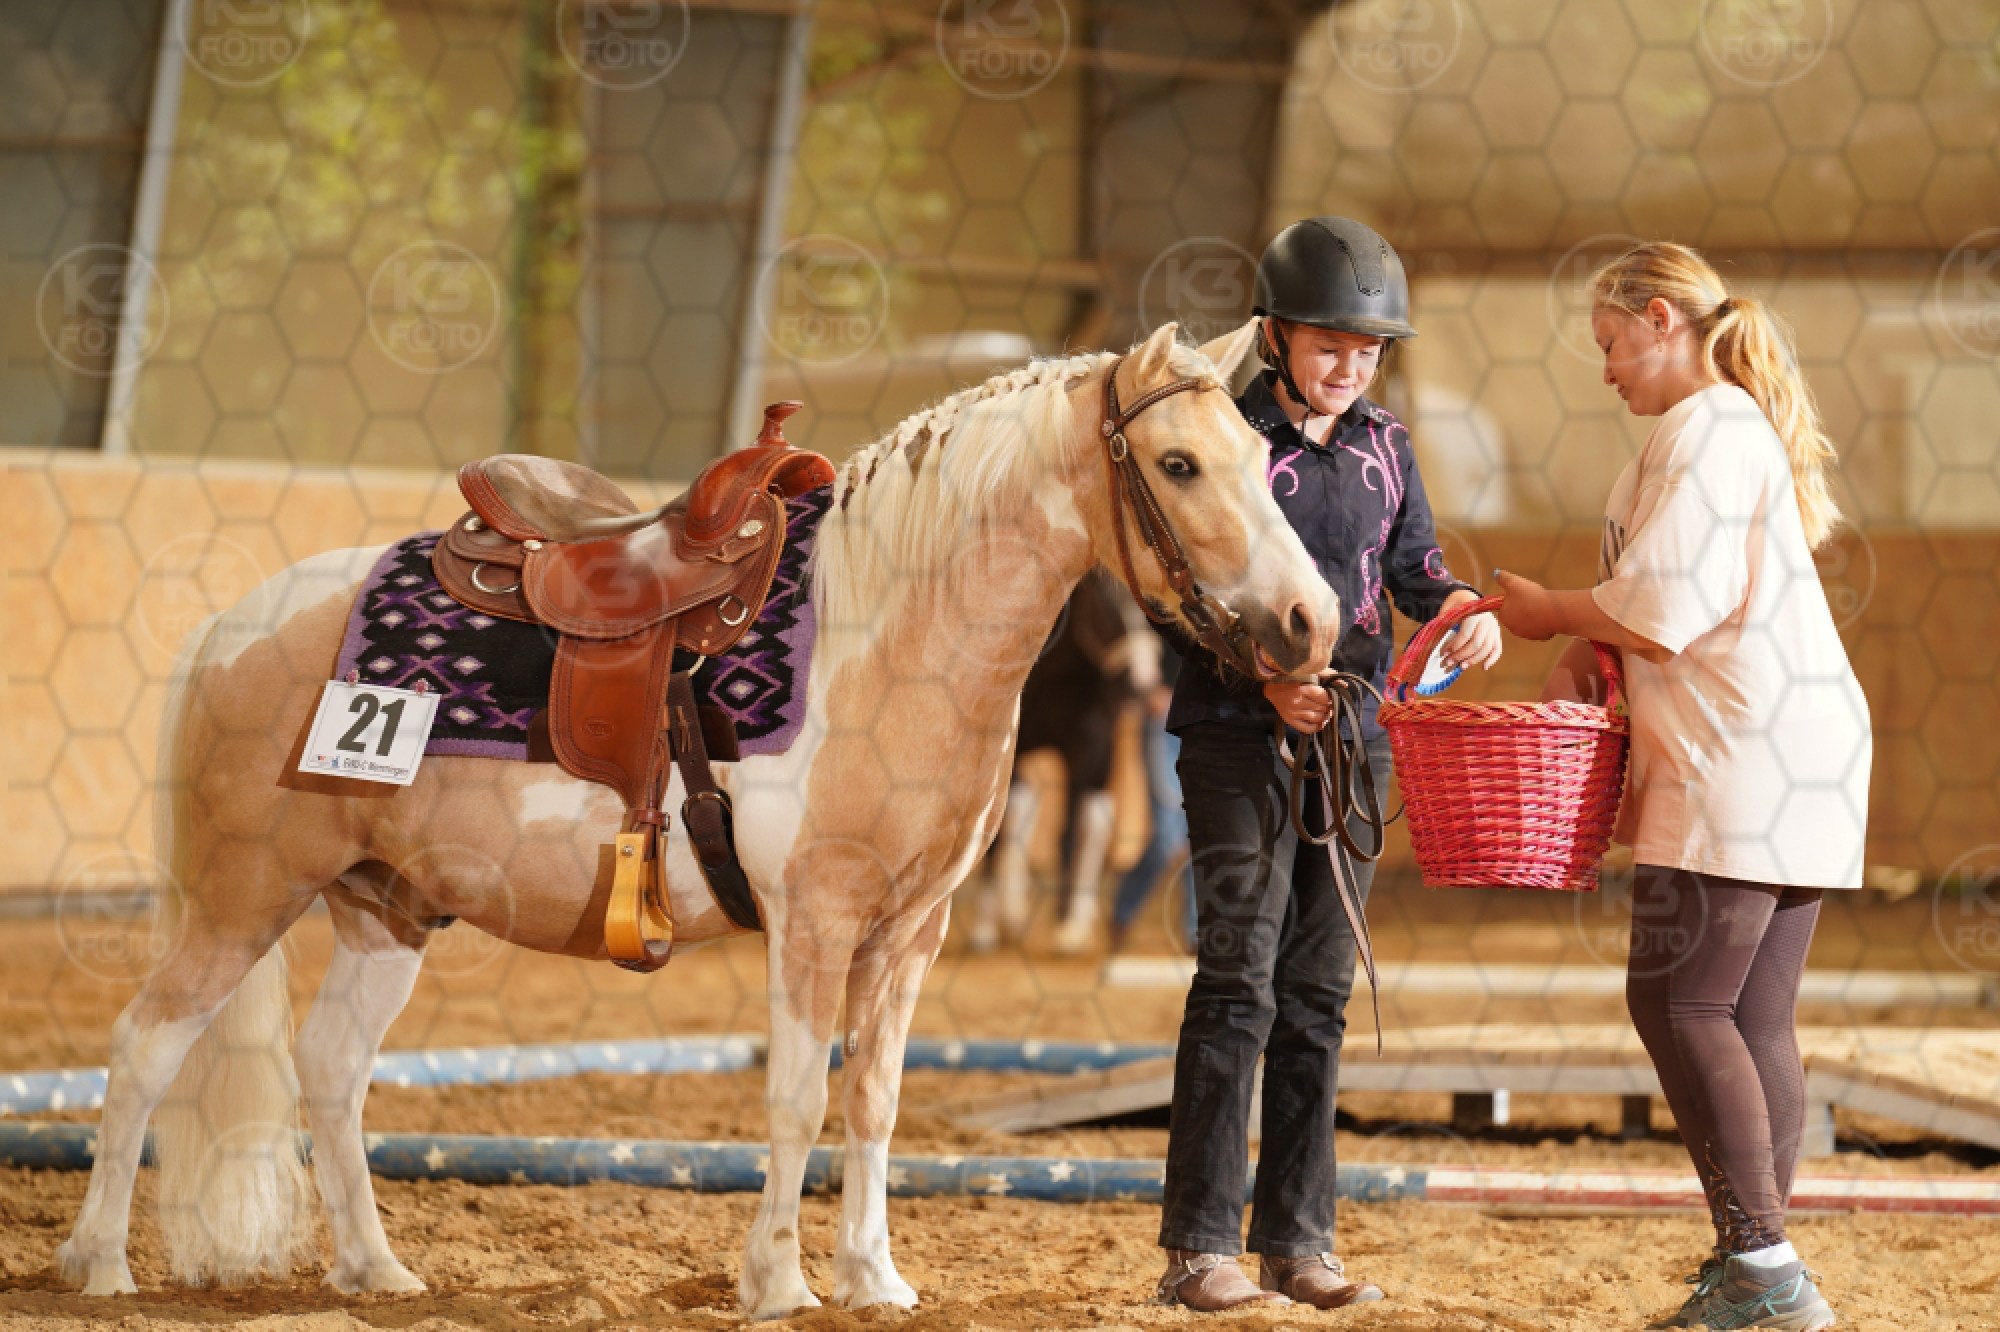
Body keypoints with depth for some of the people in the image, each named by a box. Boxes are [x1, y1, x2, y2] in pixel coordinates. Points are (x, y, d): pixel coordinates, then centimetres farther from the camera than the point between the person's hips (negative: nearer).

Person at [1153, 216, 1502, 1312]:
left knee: (1319, 992, 8)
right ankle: (1199, 1244, -6)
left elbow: (1414, 564, 7)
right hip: (1240, 731, -6)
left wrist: (1466, 606, -15)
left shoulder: (1383, 450, 12)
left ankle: (1296, 1239, 12)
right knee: (1238, 982, -9)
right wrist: (1268, 677, -22)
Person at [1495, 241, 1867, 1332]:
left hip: (1745, 762, -10)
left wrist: (1551, 613, 0)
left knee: (1677, 1002, -10)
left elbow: (1664, 612, -17)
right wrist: (1584, 652, 9)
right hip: (1796, 757, 10)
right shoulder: (1745, 427, 22)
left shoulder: (1702, 433, -11)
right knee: (1754, 1018, 8)